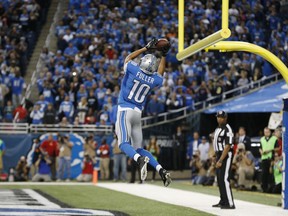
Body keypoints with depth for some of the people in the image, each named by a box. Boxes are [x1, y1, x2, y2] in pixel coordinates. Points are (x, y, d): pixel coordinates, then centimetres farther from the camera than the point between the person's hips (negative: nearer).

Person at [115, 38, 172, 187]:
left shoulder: (133, 70, -7)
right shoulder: (155, 80, 2)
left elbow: (129, 57, 15)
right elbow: (160, 74, 27)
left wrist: (146, 48, 20)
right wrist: (164, 55, 31)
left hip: (125, 110, -4)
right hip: (138, 113, 4)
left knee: (124, 143, -16)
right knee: (139, 148, 11)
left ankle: (140, 159, -43)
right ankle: (160, 169, -4)